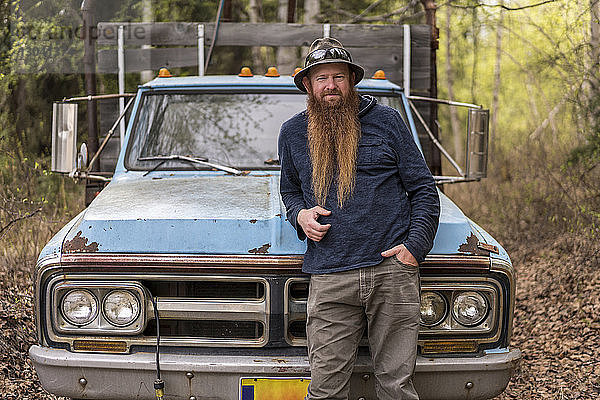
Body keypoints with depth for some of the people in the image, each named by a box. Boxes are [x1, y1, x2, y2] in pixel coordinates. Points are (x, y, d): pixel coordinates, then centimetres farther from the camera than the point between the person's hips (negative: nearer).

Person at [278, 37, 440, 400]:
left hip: (392, 269, -1)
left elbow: (424, 189, 9)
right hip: (329, 280, 1)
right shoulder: (293, 133, 14)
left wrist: (415, 246, -5)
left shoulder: (387, 121, 7)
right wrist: (300, 215, 6)